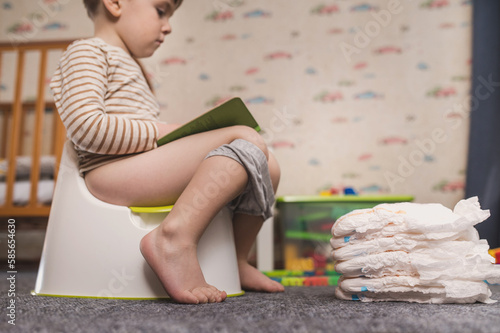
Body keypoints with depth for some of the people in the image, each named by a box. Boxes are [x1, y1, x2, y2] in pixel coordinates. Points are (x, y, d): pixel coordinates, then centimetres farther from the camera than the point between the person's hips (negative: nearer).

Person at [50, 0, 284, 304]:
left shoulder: (128, 65, 33)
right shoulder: (88, 51, 3)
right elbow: (87, 127, -15)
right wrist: (162, 132, -12)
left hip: (141, 174, 9)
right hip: (113, 175, -9)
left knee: (267, 166, 3)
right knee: (247, 140, -22)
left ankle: (237, 262, 9)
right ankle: (177, 235, -34)